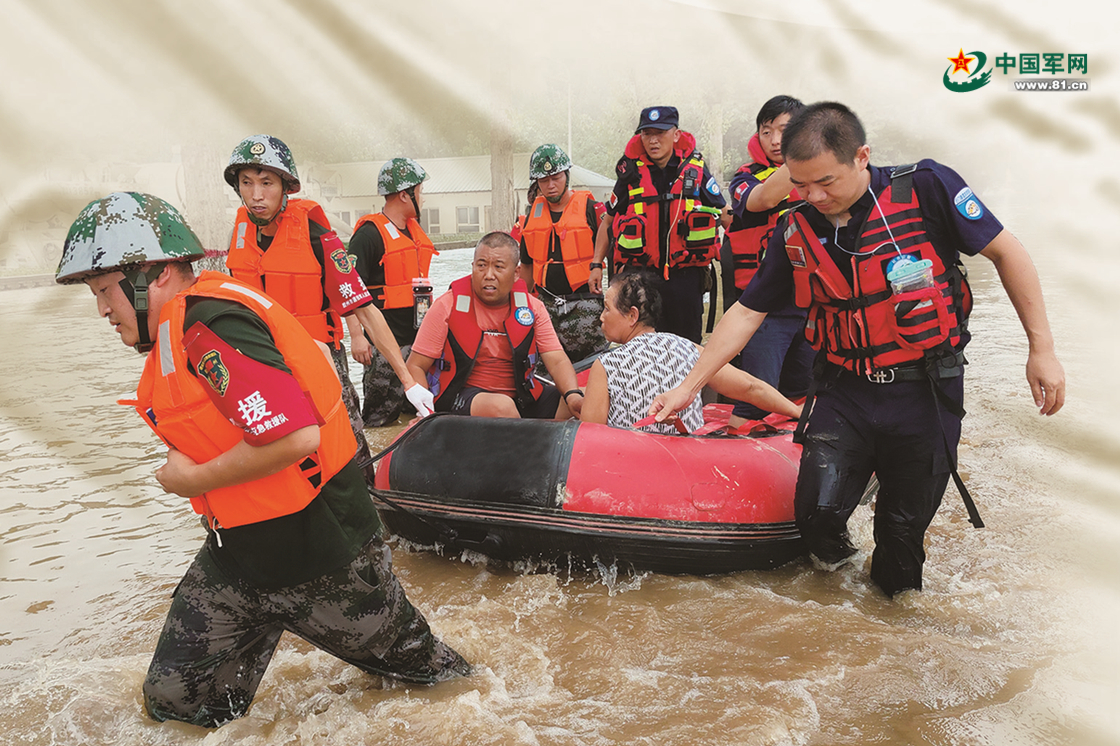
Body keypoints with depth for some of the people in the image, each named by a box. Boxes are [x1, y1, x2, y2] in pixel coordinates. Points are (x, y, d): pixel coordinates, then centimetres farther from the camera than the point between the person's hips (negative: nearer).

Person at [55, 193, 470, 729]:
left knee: (401, 655, 15)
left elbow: (295, 435, -33)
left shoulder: (209, 324, -25)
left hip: (317, 546, -9)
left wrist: (195, 479, -19)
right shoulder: (180, 327, 6)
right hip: (240, 549, 9)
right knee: (171, 701, 11)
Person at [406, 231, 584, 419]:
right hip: (462, 396, -4)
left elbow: (557, 361, -2)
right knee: (502, 406, -37)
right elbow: (416, 366, -5)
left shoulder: (532, 308, 4)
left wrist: (573, 395, -25)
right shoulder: (448, 306, -5)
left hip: (519, 396, 4)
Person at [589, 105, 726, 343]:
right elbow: (609, 222, 14)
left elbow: (725, 216, 10)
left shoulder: (695, 169, 3)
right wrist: (596, 265, 9)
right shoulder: (631, 174, 4)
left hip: (685, 277, 0)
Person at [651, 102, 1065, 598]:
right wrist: (688, 387, 3)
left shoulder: (926, 188, -11)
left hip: (926, 393, -2)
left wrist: (1041, 348, -5)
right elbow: (745, 313, 5)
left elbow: (1006, 253, -3)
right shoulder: (795, 231, -2)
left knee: (903, 532, 6)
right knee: (818, 511, -13)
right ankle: (834, 556, 22)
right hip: (845, 394, 2)